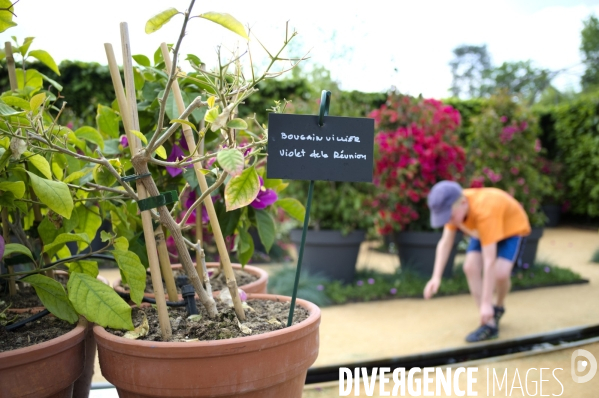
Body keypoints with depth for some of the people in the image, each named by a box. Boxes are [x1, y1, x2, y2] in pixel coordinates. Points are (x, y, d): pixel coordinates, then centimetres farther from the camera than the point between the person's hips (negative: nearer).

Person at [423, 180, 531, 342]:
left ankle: (499, 306, 8)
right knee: (470, 268, -16)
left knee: (500, 273, -26)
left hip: (512, 227, -6)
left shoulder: (484, 212, -43)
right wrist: (436, 277, -28)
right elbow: (445, 242, -18)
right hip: (483, 230, 6)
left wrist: (486, 303, -40)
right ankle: (490, 324, -8)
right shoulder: (454, 206, -24)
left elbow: (489, 261, -43)